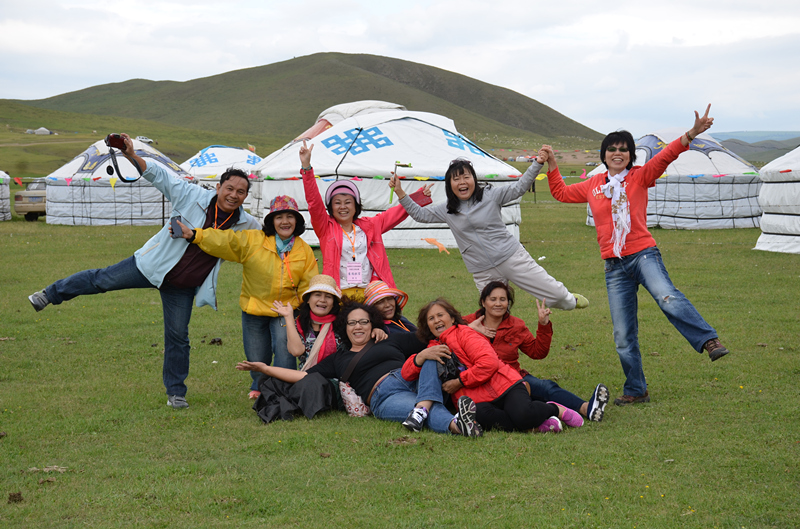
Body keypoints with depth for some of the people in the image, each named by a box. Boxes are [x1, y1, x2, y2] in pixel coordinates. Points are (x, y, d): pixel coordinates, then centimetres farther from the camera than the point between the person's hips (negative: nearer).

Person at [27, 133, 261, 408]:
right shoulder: (192, 196, -16)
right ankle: (52, 294, 25)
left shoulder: (246, 225, -9)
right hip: (154, 266, -2)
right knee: (103, 279, 2)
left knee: (178, 337, 6)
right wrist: (132, 156, -27)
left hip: (183, 287, 2)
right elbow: (159, 174, -14)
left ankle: (176, 393, 21)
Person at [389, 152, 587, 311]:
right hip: (483, 273, 2)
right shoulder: (446, 210, 7)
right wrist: (400, 193, 4)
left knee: (553, 292, 2)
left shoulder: (490, 195, -2)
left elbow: (518, 188, -3)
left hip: (513, 258, -2)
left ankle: (570, 301, 33)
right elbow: (420, 214, 14)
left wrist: (537, 163, -12)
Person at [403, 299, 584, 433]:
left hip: (503, 386, -3)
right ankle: (536, 425, -26)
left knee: (523, 415, -34)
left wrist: (459, 382, -10)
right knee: (479, 415, -36)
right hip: (479, 402, 3)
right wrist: (421, 357, -5)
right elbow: (407, 374, 15)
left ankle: (554, 409, 1)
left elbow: (489, 363, -10)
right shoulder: (434, 347, 23)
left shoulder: (464, 332, 4)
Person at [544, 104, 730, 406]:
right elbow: (560, 193, 30)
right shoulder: (593, 186, 15)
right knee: (623, 336, 4)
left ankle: (709, 341, -34)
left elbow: (666, 156, -10)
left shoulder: (639, 177, 5)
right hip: (614, 266, 4)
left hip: (643, 254, -4)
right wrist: (551, 165, 19)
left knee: (667, 297, -35)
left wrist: (692, 133, -24)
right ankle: (636, 390, 15)